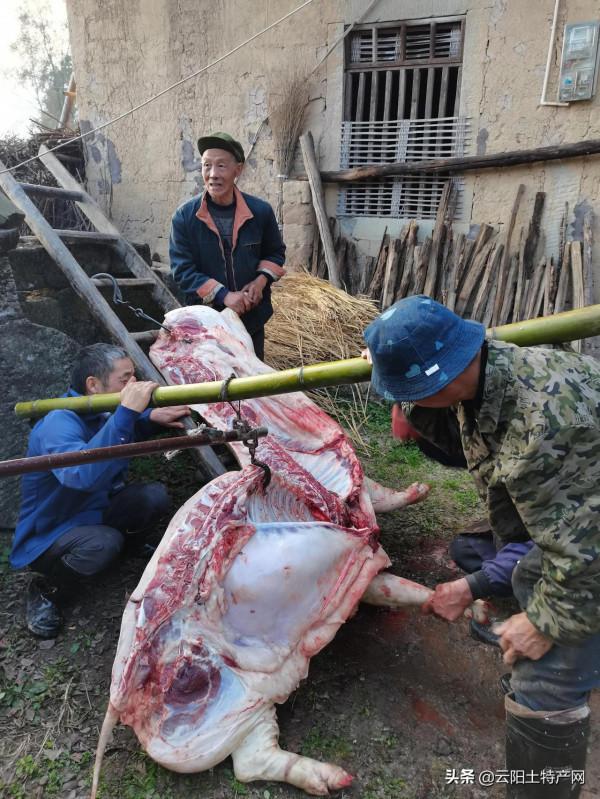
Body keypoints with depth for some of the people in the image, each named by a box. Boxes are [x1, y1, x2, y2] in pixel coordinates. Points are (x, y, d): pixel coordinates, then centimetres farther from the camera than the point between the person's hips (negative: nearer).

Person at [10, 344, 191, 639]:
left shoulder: (99, 413, -5)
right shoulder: (58, 423, -30)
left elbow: (130, 432, 18)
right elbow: (82, 475, -49)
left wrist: (152, 416, -6)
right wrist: (126, 412, -49)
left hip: (92, 514, 7)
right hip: (46, 537, -6)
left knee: (155, 496, -14)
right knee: (104, 543, -35)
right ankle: (46, 591, -6)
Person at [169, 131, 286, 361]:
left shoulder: (261, 211, -3)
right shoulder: (184, 216, -9)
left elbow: (275, 253, 11)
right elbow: (182, 271, -11)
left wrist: (261, 280, -10)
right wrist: (223, 295, -23)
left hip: (252, 318, 2)